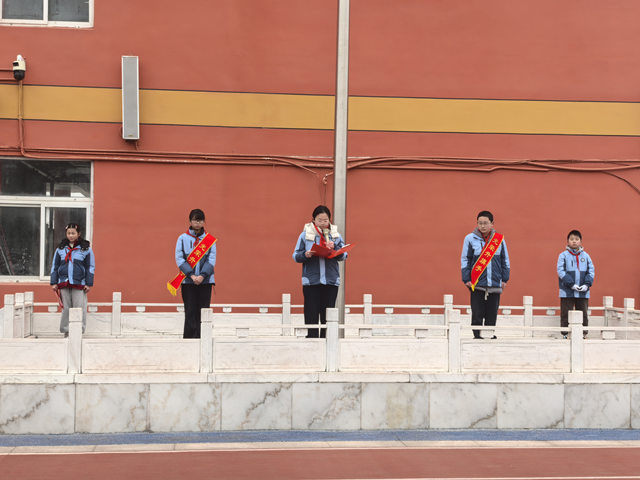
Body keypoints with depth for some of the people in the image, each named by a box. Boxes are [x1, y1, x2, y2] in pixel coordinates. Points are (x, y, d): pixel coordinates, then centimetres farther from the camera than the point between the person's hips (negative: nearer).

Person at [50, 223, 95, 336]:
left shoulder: (86, 249, 4)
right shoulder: (60, 249, 11)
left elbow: (90, 267, 5)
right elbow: (55, 266, 14)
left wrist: (89, 284, -1)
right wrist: (54, 283, 8)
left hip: (79, 284, -2)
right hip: (64, 284, 2)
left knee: (79, 308, -6)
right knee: (66, 308, 4)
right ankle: (66, 330, 11)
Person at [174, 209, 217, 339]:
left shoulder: (210, 239, 9)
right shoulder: (182, 238, 6)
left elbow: (212, 260, 2)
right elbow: (179, 259, -1)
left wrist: (202, 276, -13)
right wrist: (191, 275, -12)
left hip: (205, 280, 1)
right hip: (188, 281, -1)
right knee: (190, 312, -3)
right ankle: (189, 337, 0)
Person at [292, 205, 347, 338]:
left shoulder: (335, 235, 9)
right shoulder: (305, 234, 4)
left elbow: (343, 256, 7)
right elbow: (296, 256, 3)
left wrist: (334, 248, -11)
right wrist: (306, 255, -17)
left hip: (331, 281, 2)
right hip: (311, 281, -1)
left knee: (328, 316, 4)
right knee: (311, 315, -2)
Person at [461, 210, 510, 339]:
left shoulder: (499, 239, 7)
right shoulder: (470, 238, 2)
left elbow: (505, 261, 14)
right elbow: (465, 260, 4)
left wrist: (505, 279, 11)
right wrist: (466, 279, -1)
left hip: (495, 284, 2)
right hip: (477, 284, -2)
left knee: (492, 314, 4)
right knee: (477, 314, -3)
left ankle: (490, 334, 13)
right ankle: (477, 335, 5)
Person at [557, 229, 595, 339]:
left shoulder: (585, 256, 10)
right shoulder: (563, 255, 0)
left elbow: (591, 271, 8)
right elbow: (560, 271, -7)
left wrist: (587, 284, -7)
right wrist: (571, 284, -15)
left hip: (583, 292, 3)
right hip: (567, 292, -3)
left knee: (583, 313, 5)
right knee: (566, 314, 0)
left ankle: (583, 334, 13)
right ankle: (565, 334, 7)